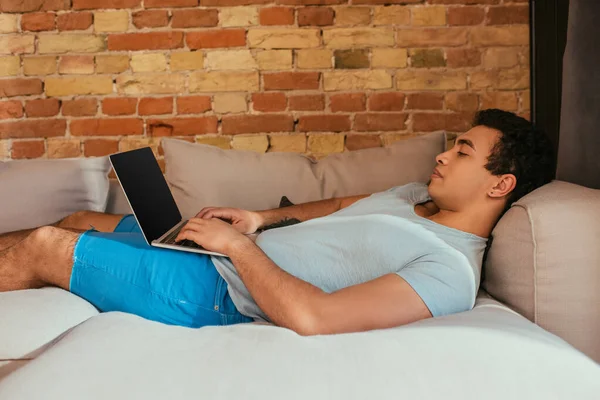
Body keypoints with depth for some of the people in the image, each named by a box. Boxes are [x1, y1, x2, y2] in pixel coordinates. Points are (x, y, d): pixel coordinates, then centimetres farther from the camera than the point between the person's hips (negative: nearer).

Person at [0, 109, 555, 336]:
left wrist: (238, 245, -21)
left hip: (216, 291, -9)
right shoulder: (420, 194, 8)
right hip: (224, 252, 9)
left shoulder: (451, 271, -23)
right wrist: (261, 218, 4)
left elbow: (312, 318, -34)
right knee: (79, 222, 17)